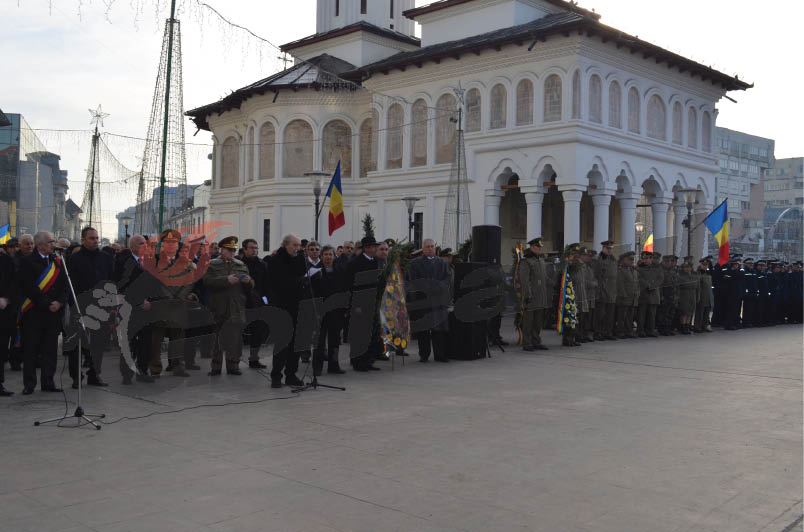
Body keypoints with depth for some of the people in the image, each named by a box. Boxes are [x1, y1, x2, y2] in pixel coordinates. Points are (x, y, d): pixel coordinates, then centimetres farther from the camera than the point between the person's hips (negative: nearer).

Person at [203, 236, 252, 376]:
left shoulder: (241, 266, 15)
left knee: (235, 337, 2)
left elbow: (250, 287, 14)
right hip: (219, 308, -2)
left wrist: (248, 281, -9)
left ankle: (233, 365, 10)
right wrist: (226, 280, -20)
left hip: (237, 309, 2)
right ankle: (215, 366, 11)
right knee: (217, 338, 3)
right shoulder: (212, 265, 5)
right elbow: (207, 281, -12)